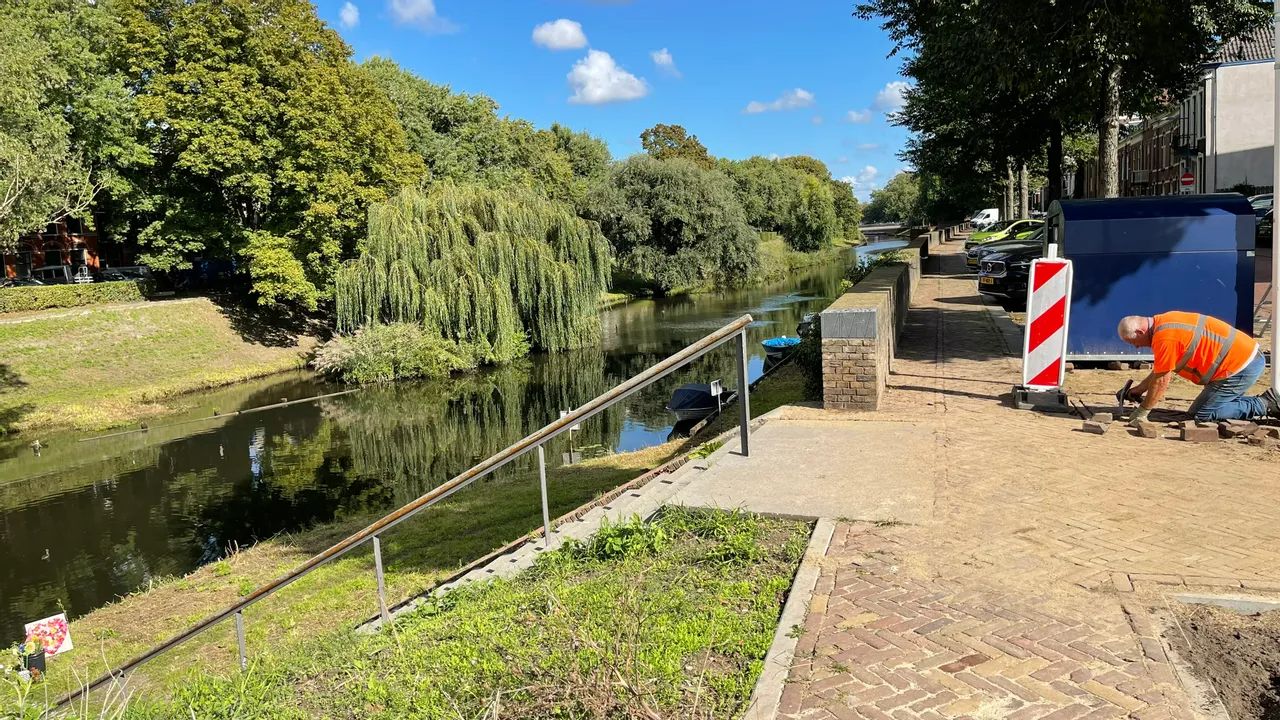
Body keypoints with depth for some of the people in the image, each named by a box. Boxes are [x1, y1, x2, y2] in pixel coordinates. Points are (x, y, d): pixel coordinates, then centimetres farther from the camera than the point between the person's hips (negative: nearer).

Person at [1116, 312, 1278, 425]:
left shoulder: (1165, 338, -22)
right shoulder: (1163, 322, 9)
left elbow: (1162, 381, -16)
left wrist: (1142, 412, -7)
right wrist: (1139, 389, 22)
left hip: (1241, 366, -10)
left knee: (1201, 415, -6)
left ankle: (1264, 405, -3)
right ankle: (1267, 402, 15)